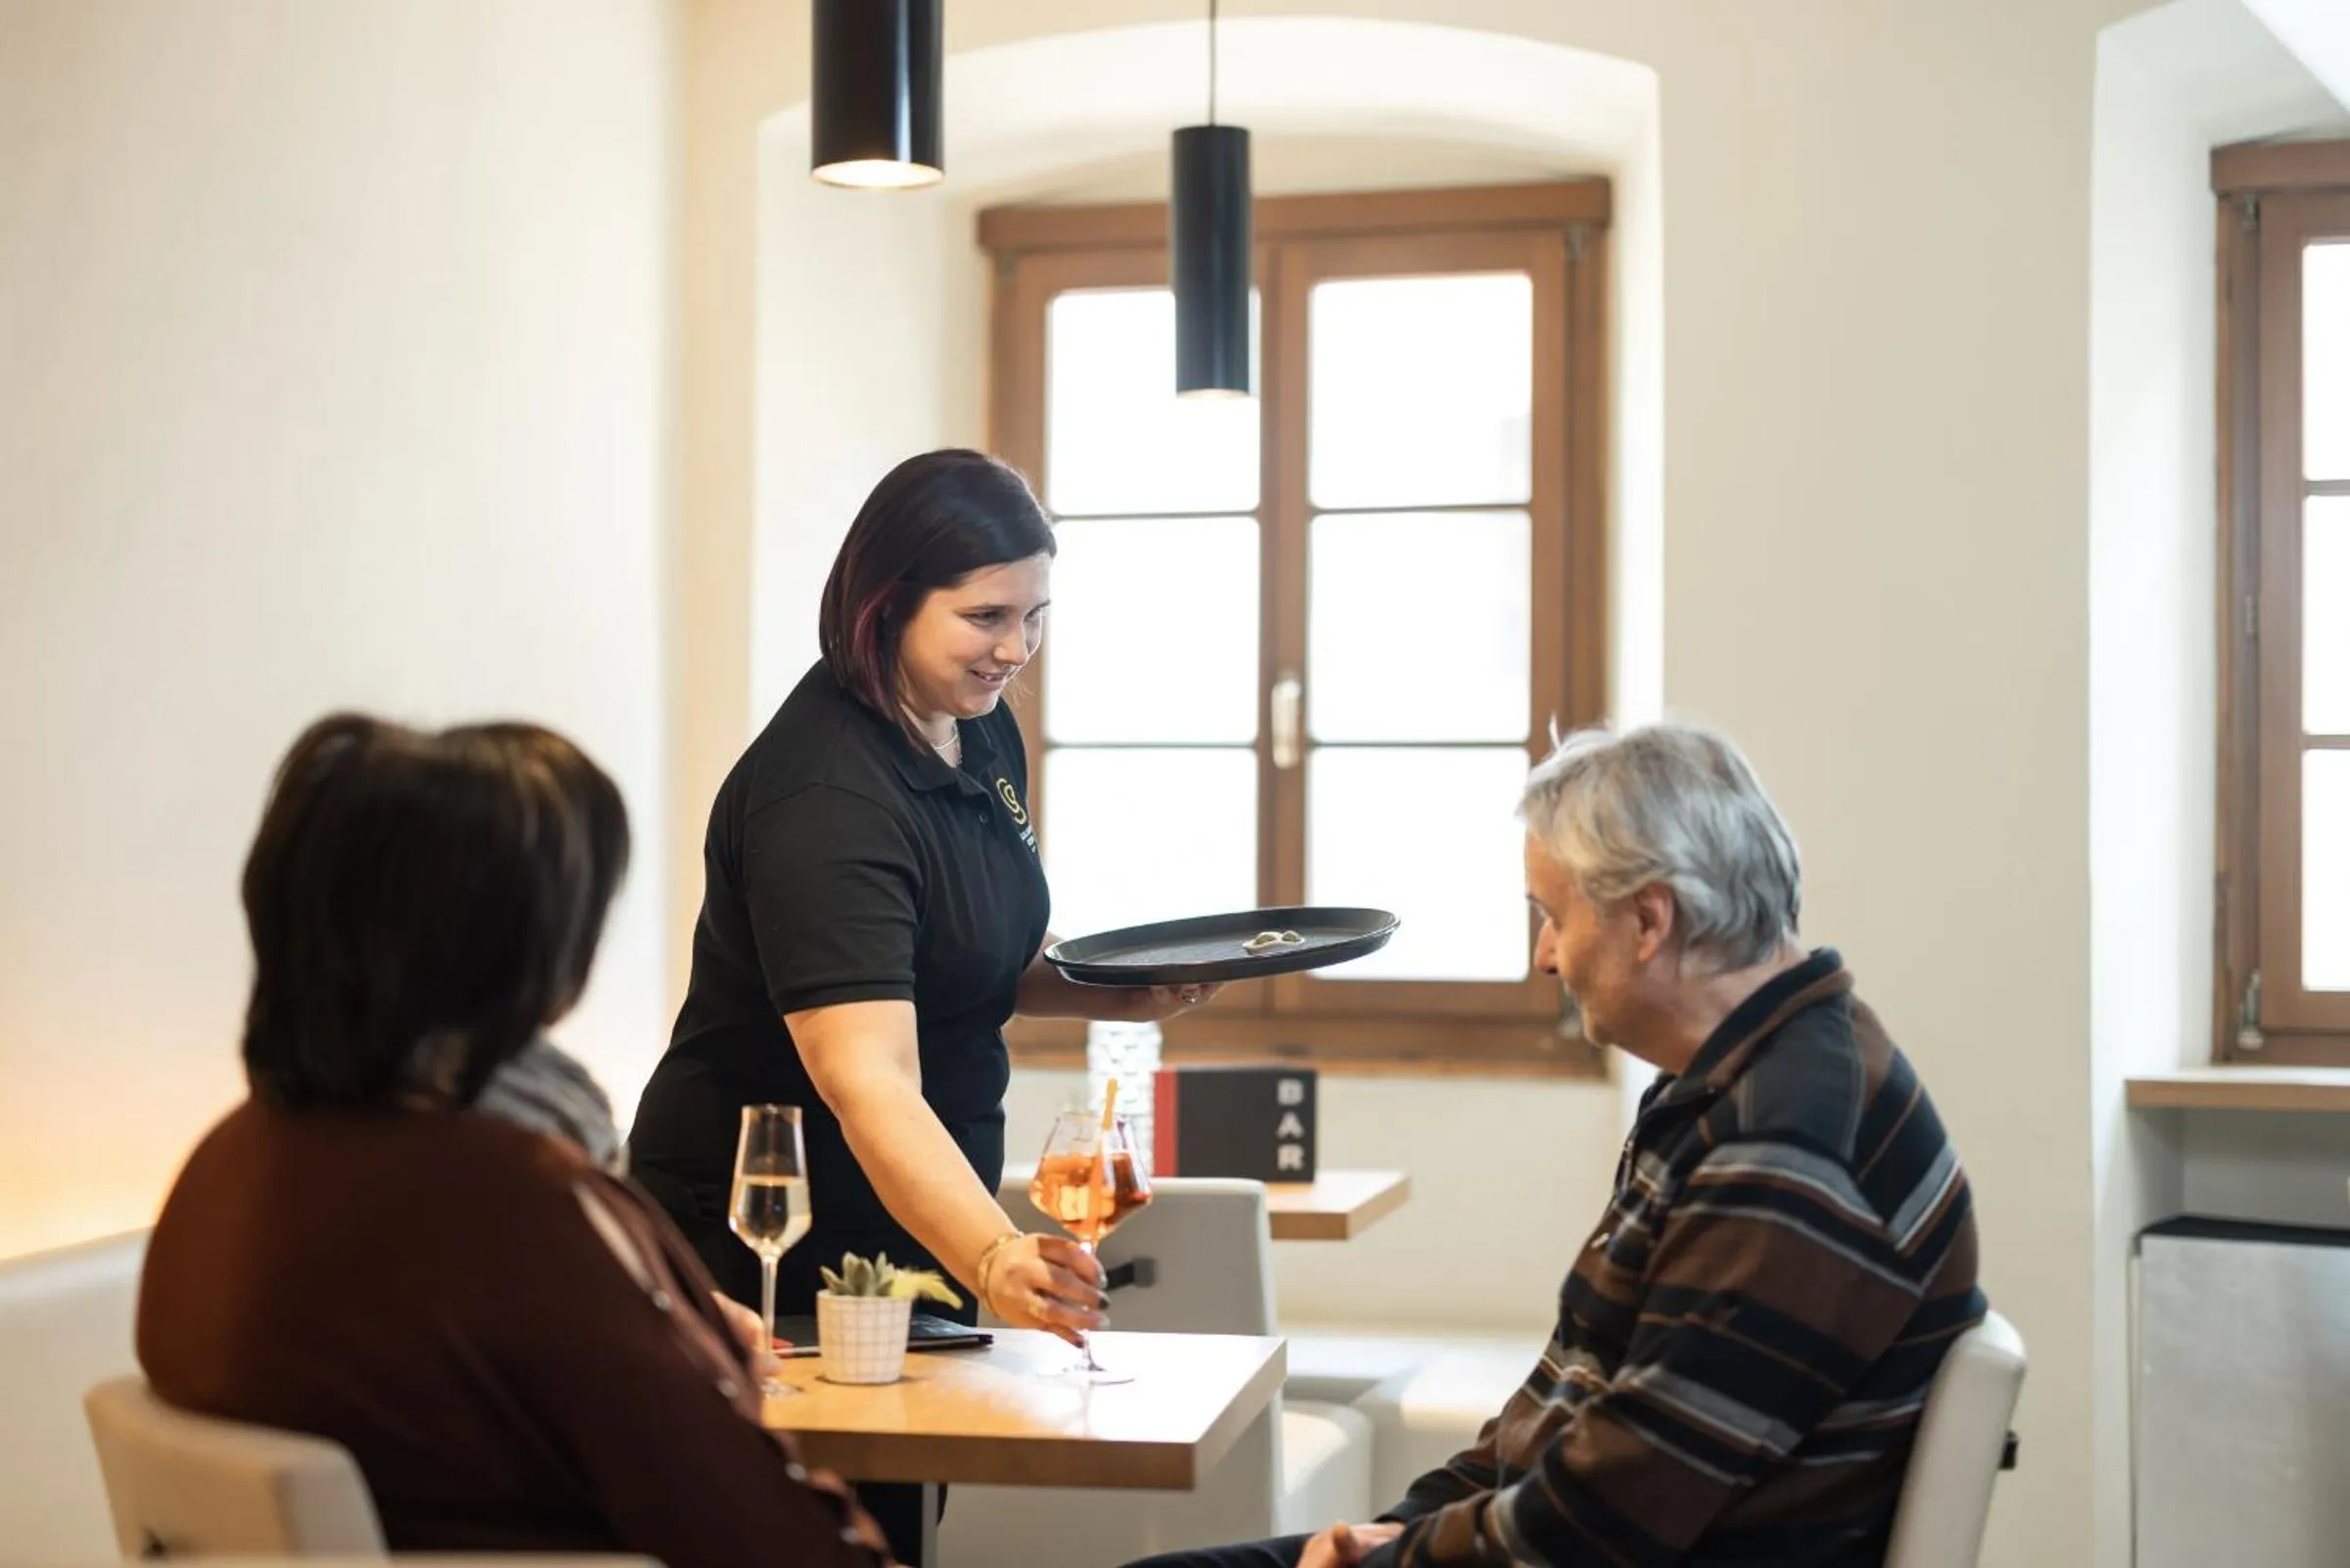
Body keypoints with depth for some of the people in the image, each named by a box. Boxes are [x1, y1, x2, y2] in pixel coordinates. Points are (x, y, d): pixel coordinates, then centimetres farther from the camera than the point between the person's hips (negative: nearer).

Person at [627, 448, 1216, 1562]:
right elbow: (866, 1076, -38)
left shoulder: (982, 730, 2)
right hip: (766, 1239, -8)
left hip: (913, 1220, 8)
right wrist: (993, 1260, -51)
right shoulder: (824, 799, -26)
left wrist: (1119, 993, -1)